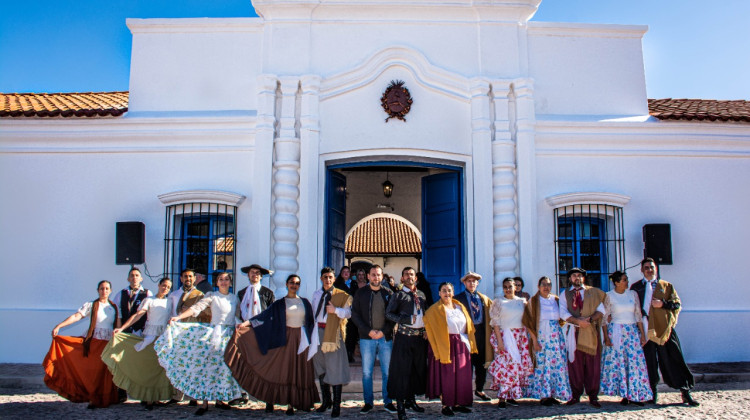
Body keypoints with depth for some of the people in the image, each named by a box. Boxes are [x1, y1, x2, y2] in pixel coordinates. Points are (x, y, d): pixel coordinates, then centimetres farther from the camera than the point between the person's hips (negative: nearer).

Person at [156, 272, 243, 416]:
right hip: (214, 333, -3)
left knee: (224, 367, 4)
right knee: (209, 366, -7)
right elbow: (196, 308, -11)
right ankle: (204, 403, -5)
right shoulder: (212, 296, 0)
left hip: (229, 335, 3)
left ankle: (219, 399, 14)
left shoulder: (234, 299, 10)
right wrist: (179, 317, -22)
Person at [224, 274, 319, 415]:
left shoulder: (305, 302, 9)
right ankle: (271, 400, 7)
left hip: (301, 340, 2)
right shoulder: (280, 303, 4)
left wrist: (311, 340, 6)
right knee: (283, 370, -3)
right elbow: (264, 315, -5)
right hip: (286, 339, -2)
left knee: (299, 371, 1)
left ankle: (292, 404, 7)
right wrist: (247, 323, -15)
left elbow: (311, 322, 12)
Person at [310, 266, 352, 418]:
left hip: (333, 332, -5)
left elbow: (348, 313, -9)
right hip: (319, 331, 6)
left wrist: (336, 310, -23)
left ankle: (336, 405, -2)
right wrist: (314, 329, 15)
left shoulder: (341, 295, -1)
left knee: (335, 367, -7)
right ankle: (326, 400, 25)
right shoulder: (316, 294, 15)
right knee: (320, 367, 12)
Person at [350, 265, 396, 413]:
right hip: (367, 338, 0)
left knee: (387, 372, 3)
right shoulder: (361, 293, 5)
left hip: (386, 337, 0)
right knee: (367, 372, 4)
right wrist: (368, 331, -9)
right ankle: (368, 403, 14)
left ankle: (388, 402, 14)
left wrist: (384, 331, -9)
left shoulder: (388, 294, 5)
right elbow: (355, 314, 1)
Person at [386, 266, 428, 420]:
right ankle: (400, 404, 3)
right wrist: (407, 319, -15)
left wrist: (427, 329, 4)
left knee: (418, 368, 11)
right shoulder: (399, 295, 1)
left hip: (420, 336, 5)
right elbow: (388, 313, -6)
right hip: (404, 336, -5)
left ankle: (411, 400, 24)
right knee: (402, 369, -3)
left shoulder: (421, 295, 16)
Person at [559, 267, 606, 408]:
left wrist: (589, 319, -13)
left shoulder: (593, 292, 12)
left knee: (593, 364, -1)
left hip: (591, 332, 0)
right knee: (575, 364, 1)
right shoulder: (565, 294, 11)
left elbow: (601, 310, 4)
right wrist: (578, 321, -15)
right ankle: (576, 395, 9)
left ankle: (593, 396, 6)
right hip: (573, 332, 0)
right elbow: (563, 313, 0)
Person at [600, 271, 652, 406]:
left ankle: (634, 395, 6)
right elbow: (604, 317, -2)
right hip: (615, 332, -3)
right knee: (619, 362, -1)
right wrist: (606, 337, -9)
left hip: (632, 331, 3)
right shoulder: (609, 296, -2)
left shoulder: (633, 294, 6)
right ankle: (624, 395, 7)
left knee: (634, 362, -1)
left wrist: (643, 334, 2)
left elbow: (638, 315, 8)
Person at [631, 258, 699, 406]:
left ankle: (685, 393, 4)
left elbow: (677, 304, 6)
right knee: (649, 362, 4)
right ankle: (652, 393, 15)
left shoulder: (666, 286, 11)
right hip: (645, 329, 0)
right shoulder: (635, 287, 11)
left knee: (674, 360, -2)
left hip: (664, 329, 0)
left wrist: (663, 303, -11)